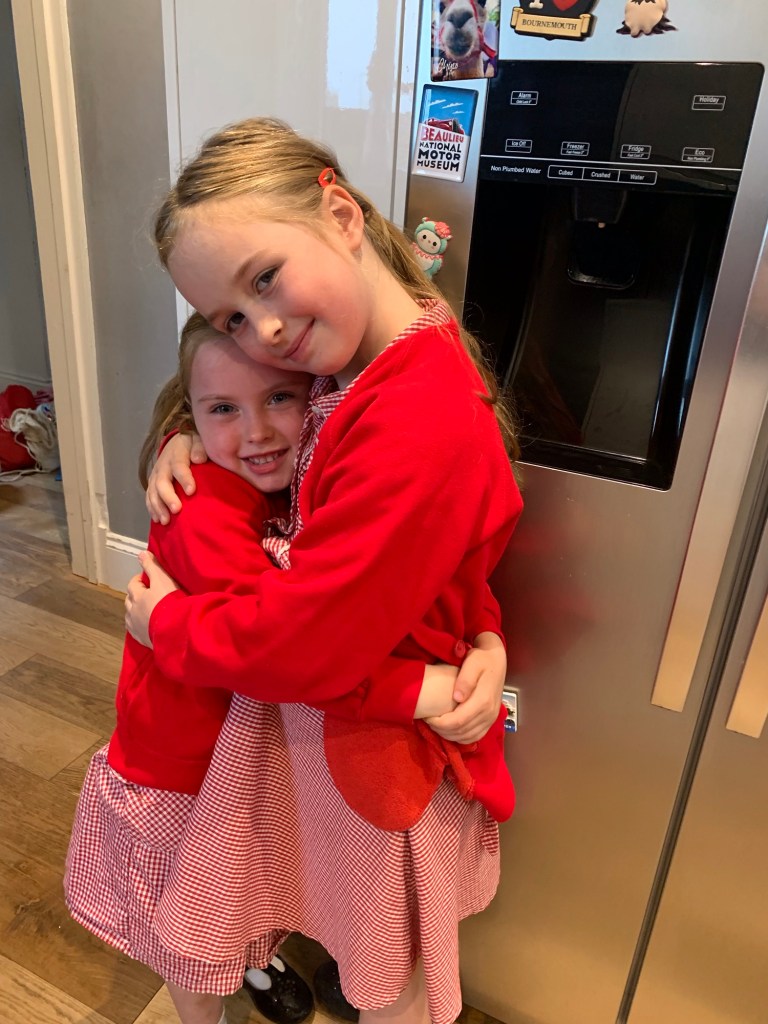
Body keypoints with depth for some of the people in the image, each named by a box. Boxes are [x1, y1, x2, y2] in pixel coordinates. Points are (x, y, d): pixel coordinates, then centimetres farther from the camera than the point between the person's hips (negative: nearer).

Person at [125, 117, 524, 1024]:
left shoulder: (422, 431, -35)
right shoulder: (348, 364, -6)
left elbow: (301, 644, -29)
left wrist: (165, 622, -11)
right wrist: (187, 439, -6)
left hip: (376, 740, -7)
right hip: (308, 711, 7)